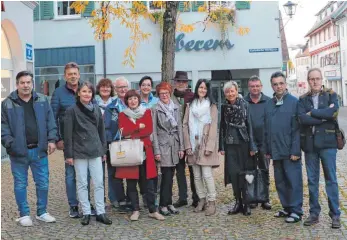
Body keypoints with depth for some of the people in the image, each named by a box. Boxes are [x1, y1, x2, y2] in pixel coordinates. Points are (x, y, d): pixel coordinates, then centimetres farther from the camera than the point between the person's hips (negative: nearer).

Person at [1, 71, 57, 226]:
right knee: (20, 184, 9)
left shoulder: (42, 100, 5)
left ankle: (42, 212, 25)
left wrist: (51, 139, -2)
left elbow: (50, 122, 7)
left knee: (43, 183, 9)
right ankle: (24, 214, 22)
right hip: (19, 151, -2)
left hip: (39, 150, 2)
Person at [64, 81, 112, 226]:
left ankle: (100, 212, 12)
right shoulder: (72, 110, -4)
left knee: (99, 183, 4)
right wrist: (69, 154, -9)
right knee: (82, 184, 4)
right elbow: (68, 134, -6)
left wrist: (103, 150, 11)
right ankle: (86, 213, 14)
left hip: (95, 152, 3)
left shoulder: (97, 109, 8)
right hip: (79, 152, -3)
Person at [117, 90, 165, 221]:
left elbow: (149, 130, -5)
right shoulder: (123, 114, 7)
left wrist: (132, 135, -10)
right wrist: (139, 126, -9)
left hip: (145, 150, 0)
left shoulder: (147, 112, 8)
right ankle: (135, 210, 14)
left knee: (149, 182, 2)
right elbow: (123, 132, -8)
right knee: (131, 183, 3)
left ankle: (153, 210, 10)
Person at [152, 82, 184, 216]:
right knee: (166, 176, -7)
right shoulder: (156, 109, -4)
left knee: (170, 176, 9)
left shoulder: (175, 108, 10)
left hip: (174, 145, 5)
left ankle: (168, 203, 18)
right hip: (163, 145, -5)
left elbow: (179, 127, 12)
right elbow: (154, 131, -6)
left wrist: (181, 147, 7)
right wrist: (156, 150, -9)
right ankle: (163, 205, 4)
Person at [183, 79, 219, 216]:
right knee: (196, 176, 7)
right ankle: (201, 200, 19)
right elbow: (185, 125, 6)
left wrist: (209, 147, -12)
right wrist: (188, 145, -2)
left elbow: (213, 127, -5)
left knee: (207, 175, -8)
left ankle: (211, 202, 2)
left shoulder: (212, 106, 1)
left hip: (205, 144, -4)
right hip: (193, 144, 4)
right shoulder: (190, 106, 10)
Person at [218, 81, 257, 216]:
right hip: (230, 144, 3)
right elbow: (222, 127, 10)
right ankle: (238, 202, 14)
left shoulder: (244, 104, -2)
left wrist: (252, 146, -5)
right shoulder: (224, 107, 7)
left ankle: (246, 203, 12)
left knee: (245, 172, 1)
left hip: (243, 142, -2)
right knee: (233, 173, 3)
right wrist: (221, 146, 6)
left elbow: (249, 125, -3)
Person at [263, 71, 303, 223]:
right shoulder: (269, 104, 10)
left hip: (290, 151, -6)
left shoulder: (294, 102, -6)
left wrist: (295, 151, -14)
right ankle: (287, 208, 27)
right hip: (275, 151, 6)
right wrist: (267, 150, 10)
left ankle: (296, 211, 12)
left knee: (294, 181, 0)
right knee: (280, 182, 13)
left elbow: (297, 129, -10)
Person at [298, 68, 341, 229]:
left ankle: (335, 215, 9)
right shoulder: (303, 99, 9)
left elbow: (333, 113, -15)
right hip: (309, 143, 2)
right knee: (312, 180, 8)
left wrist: (312, 113, -9)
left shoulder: (331, 95, 4)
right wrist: (323, 117, -11)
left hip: (327, 142, -2)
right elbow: (302, 119, -8)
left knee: (331, 179, 1)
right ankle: (314, 213, 17)